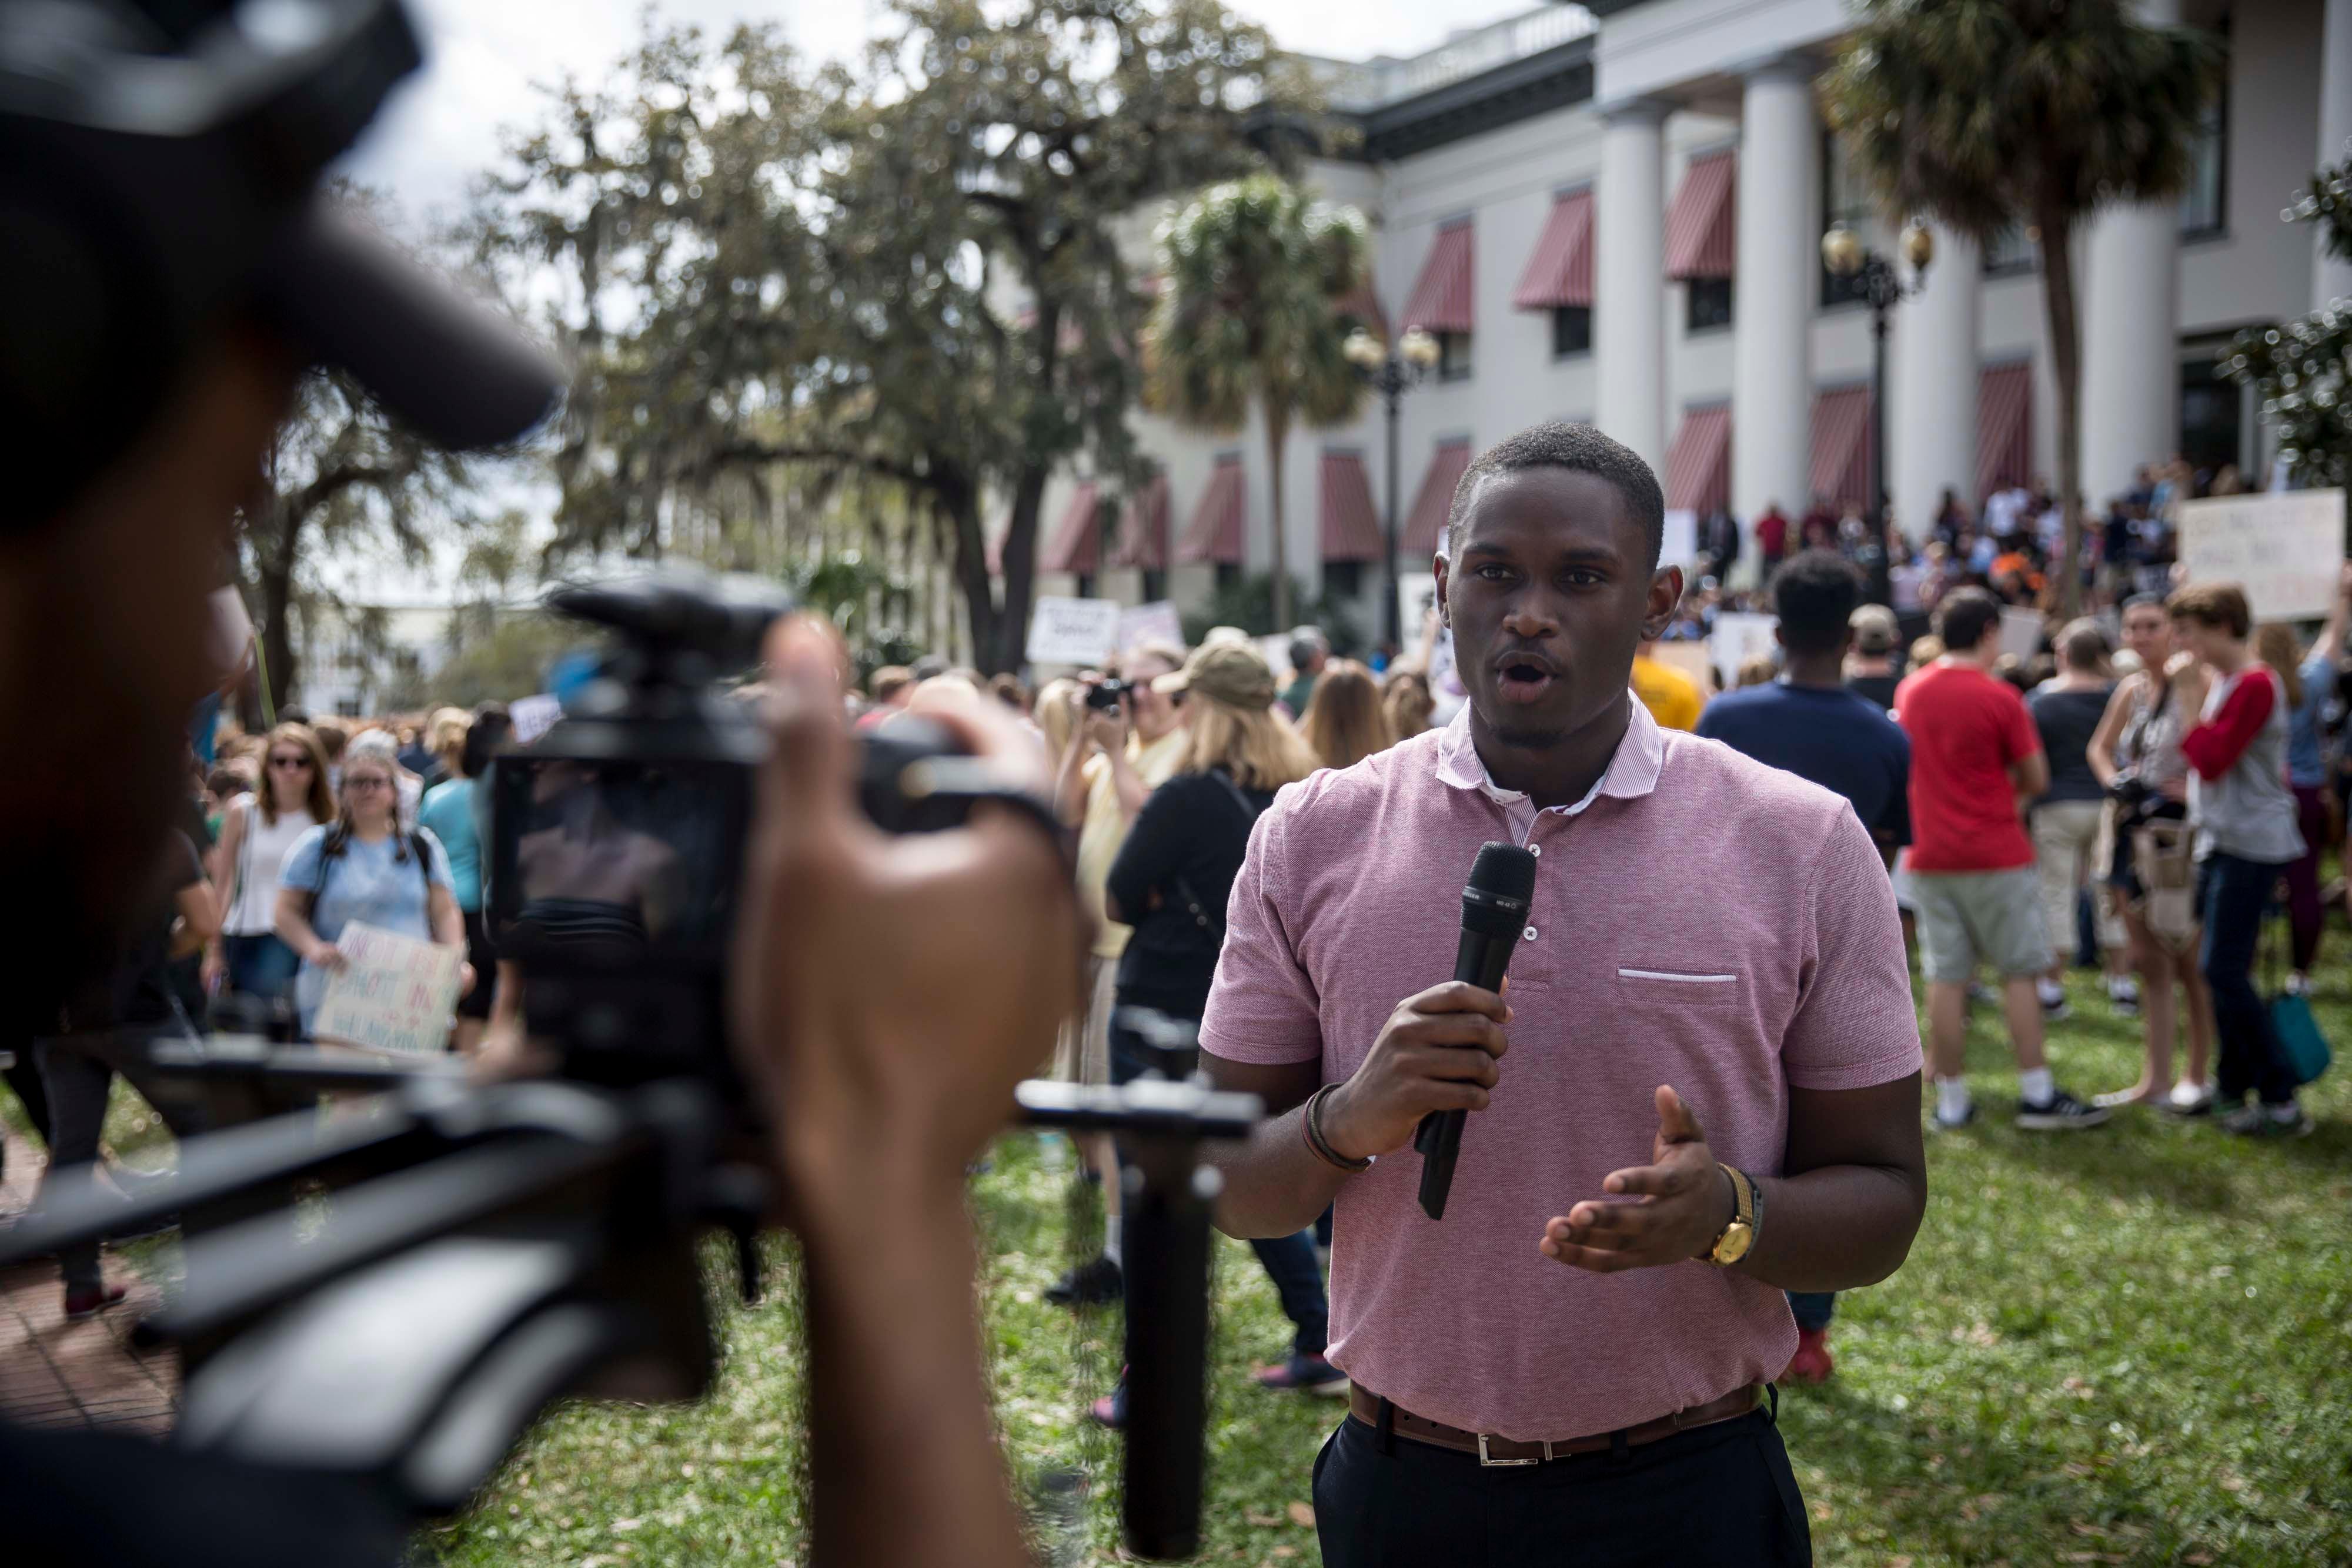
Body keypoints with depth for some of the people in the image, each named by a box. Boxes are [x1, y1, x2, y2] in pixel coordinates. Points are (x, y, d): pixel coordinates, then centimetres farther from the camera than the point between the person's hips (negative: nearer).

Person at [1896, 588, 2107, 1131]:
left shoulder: (1909, 691, 4)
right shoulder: (2000, 699, -10)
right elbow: (2037, 780, -6)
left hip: (1929, 857, 4)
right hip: (1996, 856, -4)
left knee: (1945, 979, 5)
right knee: (2019, 974, 4)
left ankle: (1951, 1099, 8)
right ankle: (2037, 1095, 5)